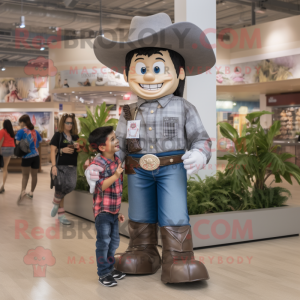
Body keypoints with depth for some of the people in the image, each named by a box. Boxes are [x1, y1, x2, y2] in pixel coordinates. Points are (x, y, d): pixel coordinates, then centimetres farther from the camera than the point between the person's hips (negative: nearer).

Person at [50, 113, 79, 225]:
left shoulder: (75, 137, 16)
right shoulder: (58, 135, 3)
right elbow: (53, 151, -5)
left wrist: (78, 147, -1)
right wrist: (53, 166, -16)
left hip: (72, 166, 4)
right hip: (60, 166, -4)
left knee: (71, 186, -14)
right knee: (61, 187, -10)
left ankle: (56, 202, 11)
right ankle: (61, 214, 9)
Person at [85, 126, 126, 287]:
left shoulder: (117, 160, 7)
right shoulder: (97, 165, -19)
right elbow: (99, 186, -29)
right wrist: (115, 176, -37)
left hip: (114, 210, 8)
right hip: (103, 210, -8)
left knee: (114, 241, 16)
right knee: (104, 242, 1)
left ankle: (110, 268, 31)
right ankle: (103, 273, 13)